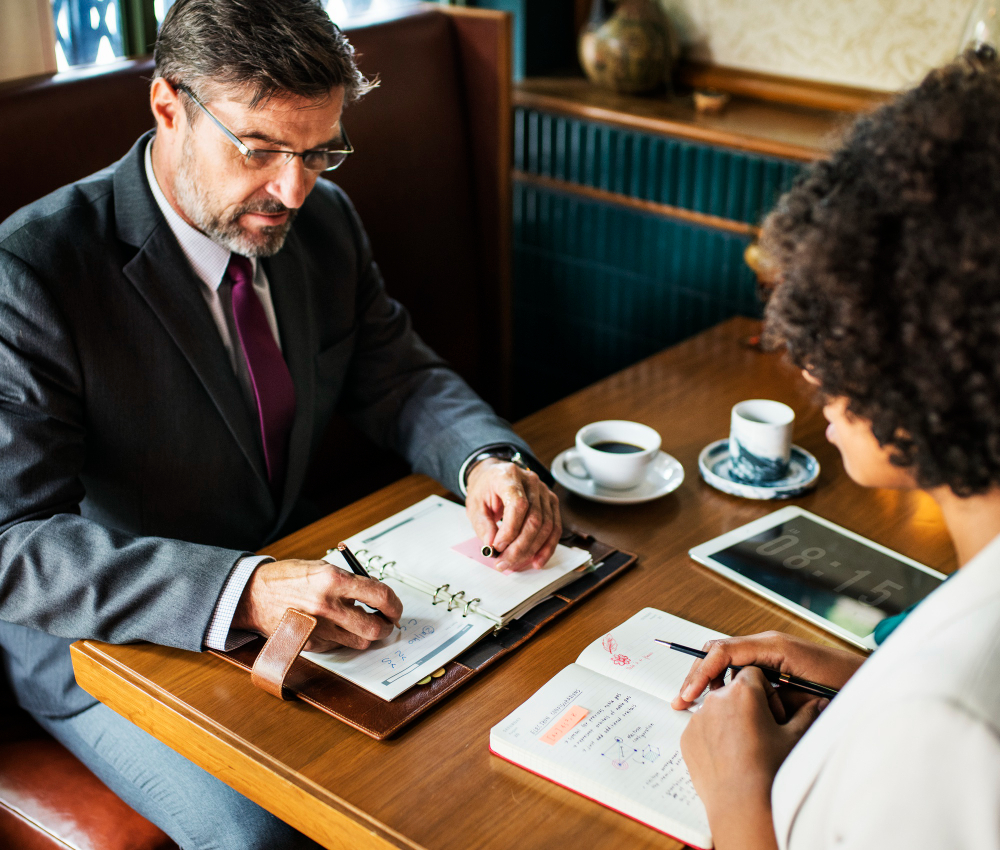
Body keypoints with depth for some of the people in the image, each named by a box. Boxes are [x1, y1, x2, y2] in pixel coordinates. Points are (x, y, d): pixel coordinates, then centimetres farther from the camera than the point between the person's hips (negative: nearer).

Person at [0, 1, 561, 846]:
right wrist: (244, 592, -43)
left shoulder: (324, 221, -2)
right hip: (108, 639, -5)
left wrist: (492, 460, -18)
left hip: (294, 586, 6)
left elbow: (402, 378, 6)